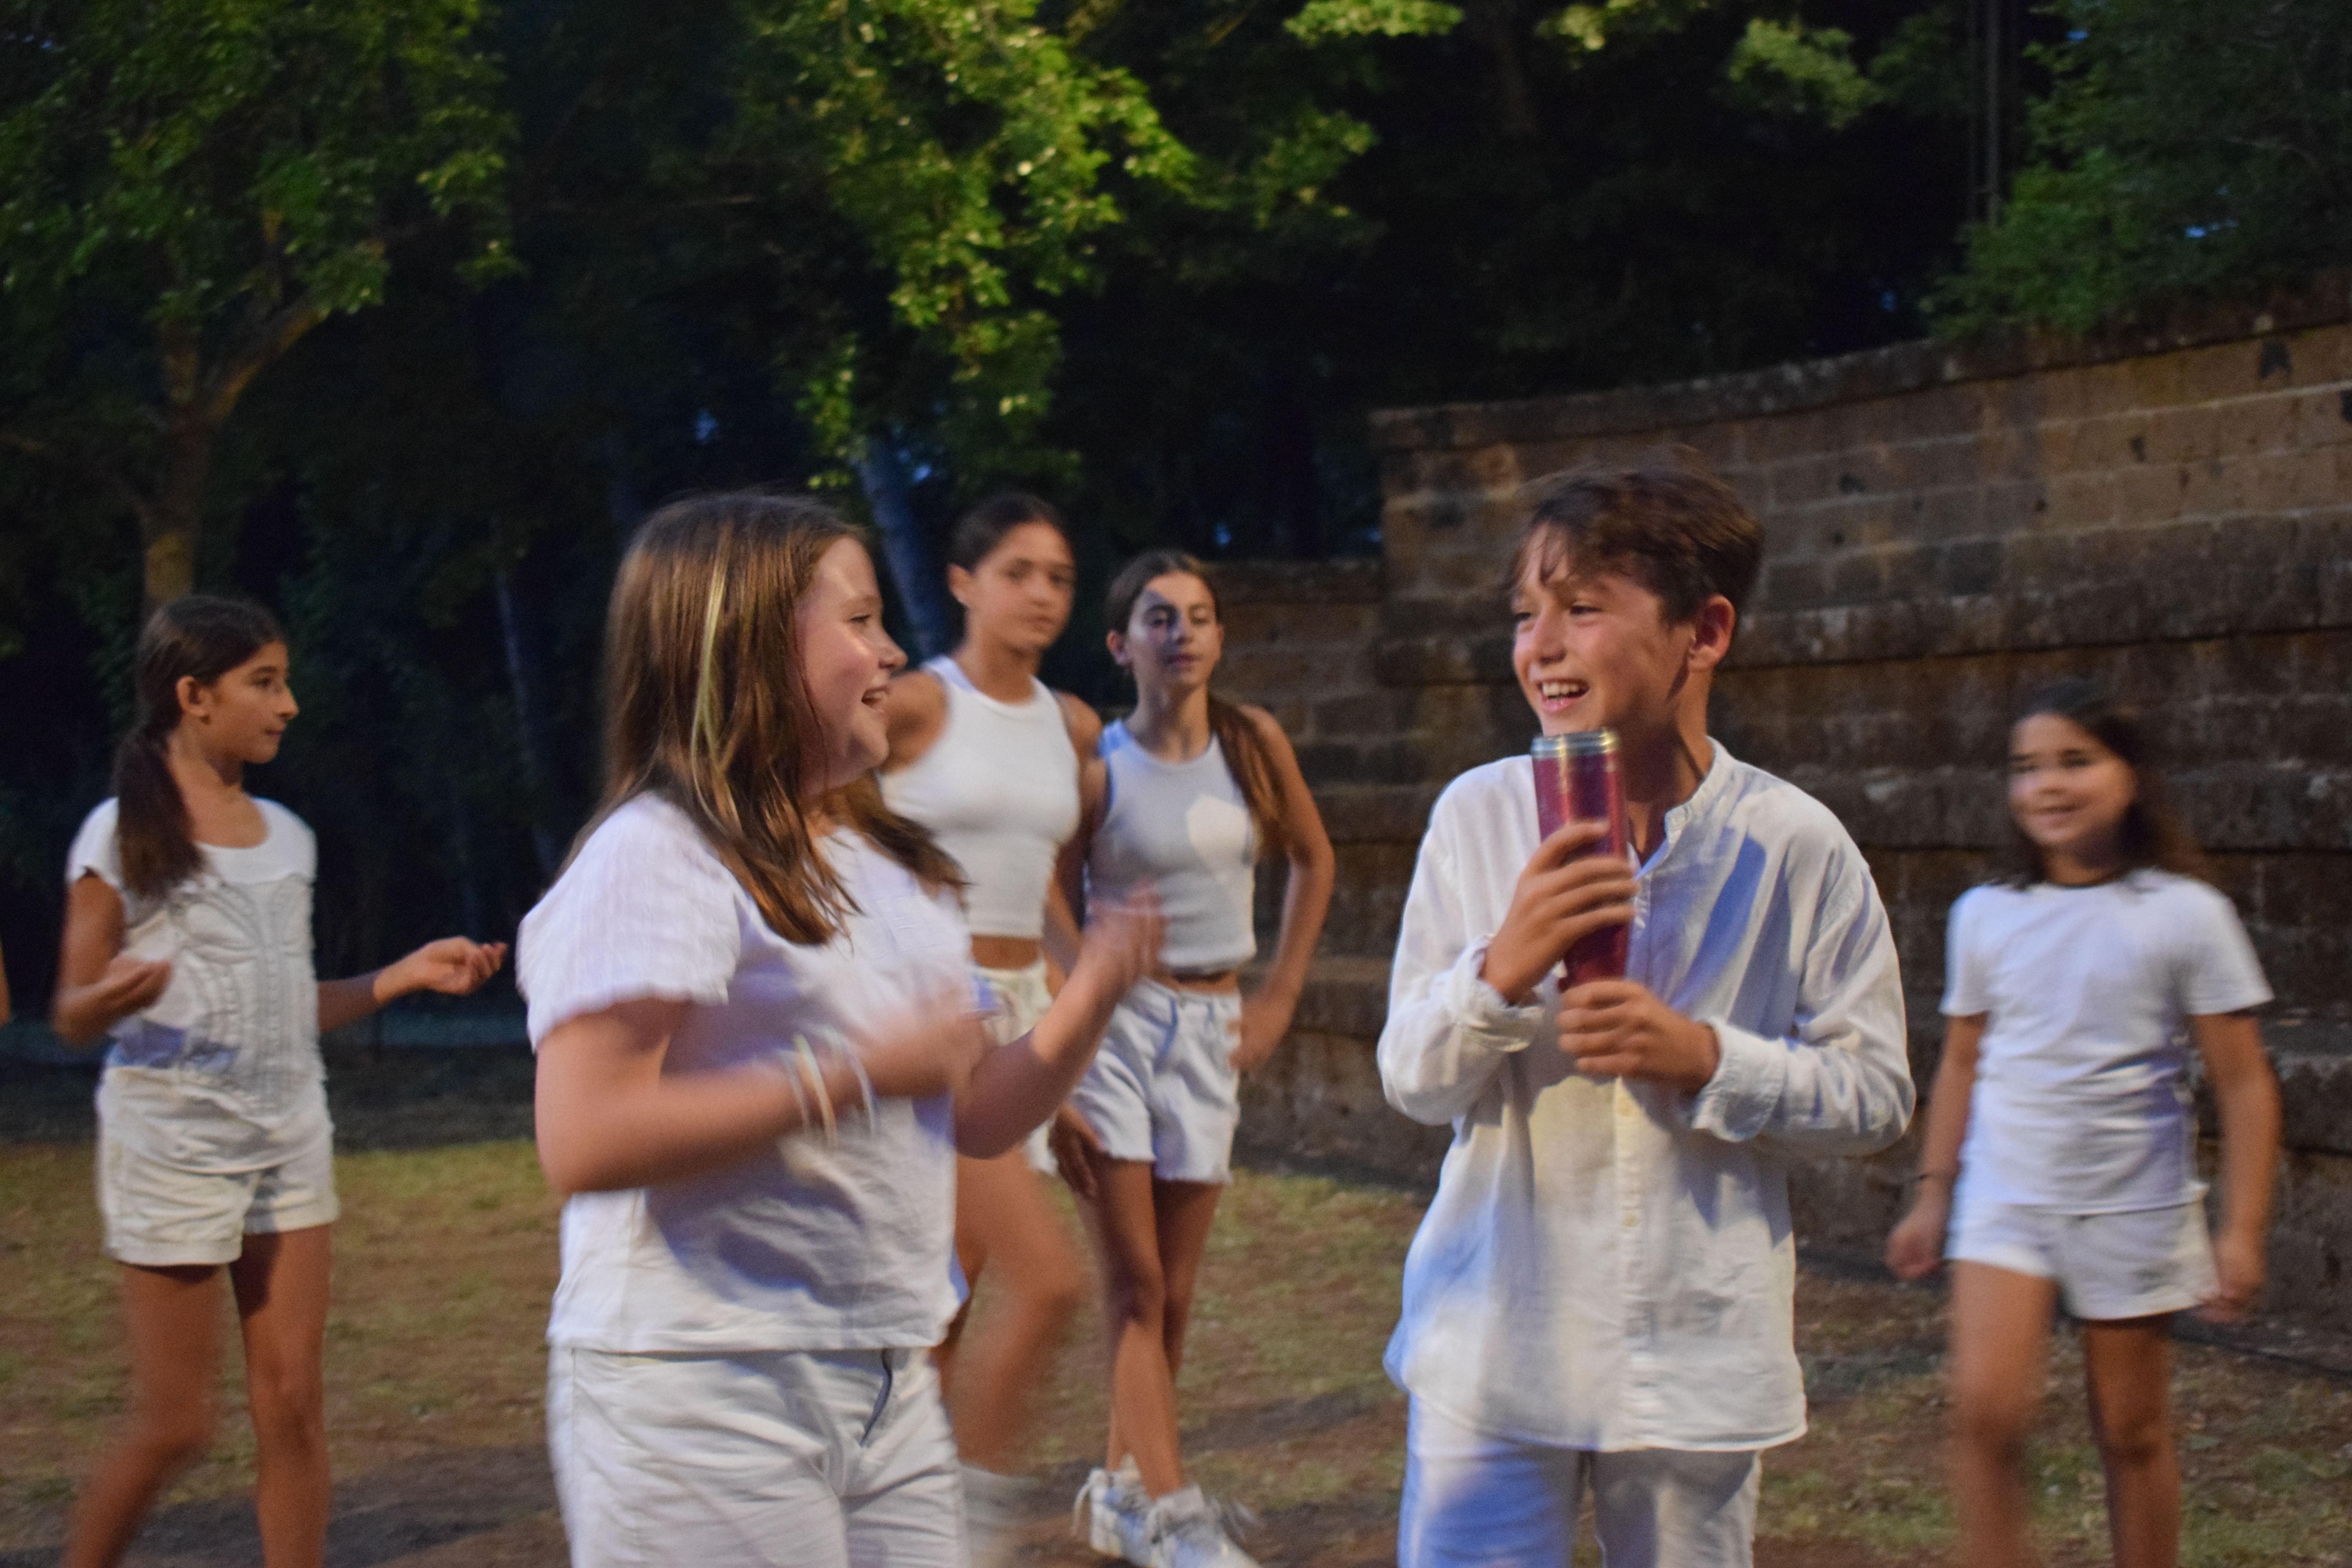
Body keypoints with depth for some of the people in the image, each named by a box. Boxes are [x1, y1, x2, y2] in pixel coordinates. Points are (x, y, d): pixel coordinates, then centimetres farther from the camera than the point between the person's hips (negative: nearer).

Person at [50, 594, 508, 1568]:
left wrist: (409, 974, 6)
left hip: (289, 1133, 6)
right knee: (174, 1426, -2)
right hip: (171, 1140, -5)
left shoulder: (285, 838, 11)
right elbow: (73, 1019, -6)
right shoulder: (122, 839, -7)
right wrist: (115, 998, -28)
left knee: (293, 1406, 2)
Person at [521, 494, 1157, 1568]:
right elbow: (583, 1141, -24)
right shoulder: (659, 855, -13)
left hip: (887, 1389, 8)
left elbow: (971, 1120, 17)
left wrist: (1088, 1001, 0)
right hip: (702, 1396, -8)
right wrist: (858, 1077, -21)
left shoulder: (887, 864, 15)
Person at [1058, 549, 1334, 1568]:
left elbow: (1313, 861, 17)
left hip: (1211, 1029, 4)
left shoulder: (1254, 743, 2)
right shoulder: (1097, 767, -9)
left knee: (1172, 1291, 9)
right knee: (1135, 1284, -7)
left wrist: (1278, 999, 11)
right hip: (1114, 1018, -4)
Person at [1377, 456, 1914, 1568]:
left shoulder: (1796, 846, -6)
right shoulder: (1479, 816, -3)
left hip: (1699, 1359, 0)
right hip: (1495, 1350, 0)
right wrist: (1503, 971, -20)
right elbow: (1412, 1080, -1)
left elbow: (1876, 1094, -3)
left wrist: (1703, 1058, -18)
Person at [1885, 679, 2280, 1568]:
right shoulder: (1986, 916, 3)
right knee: (1985, 1410, -15)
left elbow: (2243, 1083, -3)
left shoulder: (2185, 915, -5)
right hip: (2006, 1195, 2)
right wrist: (1933, 1197, 14)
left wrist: (2243, 1229, -8)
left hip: (2134, 1204, -2)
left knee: (2132, 1431, 8)